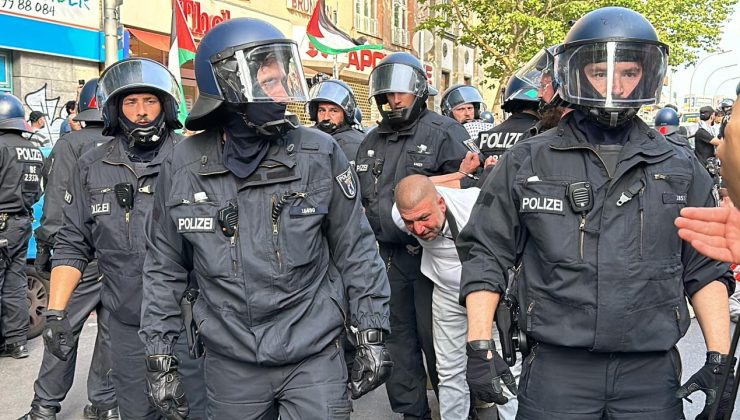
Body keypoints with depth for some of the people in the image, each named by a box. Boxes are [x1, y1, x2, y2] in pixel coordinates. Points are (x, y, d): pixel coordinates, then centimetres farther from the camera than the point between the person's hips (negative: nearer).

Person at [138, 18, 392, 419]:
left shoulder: (319, 153, -8)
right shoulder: (183, 167, -4)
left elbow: (355, 250, -1)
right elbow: (164, 269, 6)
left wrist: (372, 335, -1)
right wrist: (159, 355, 6)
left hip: (315, 356, -1)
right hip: (230, 364, 2)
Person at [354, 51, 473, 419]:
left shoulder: (444, 132, -6)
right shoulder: (371, 142, 15)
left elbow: (467, 188, -10)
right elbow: (362, 199, 22)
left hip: (429, 254, -6)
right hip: (387, 256, 7)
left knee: (436, 337, 2)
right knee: (398, 337, 14)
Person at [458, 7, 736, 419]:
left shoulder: (681, 169, 7)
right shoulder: (526, 164, 0)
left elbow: (705, 269, 10)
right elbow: (487, 254, 2)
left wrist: (720, 359, 2)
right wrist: (480, 346, -5)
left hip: (653, 372, 2)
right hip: (555, 369, -1)